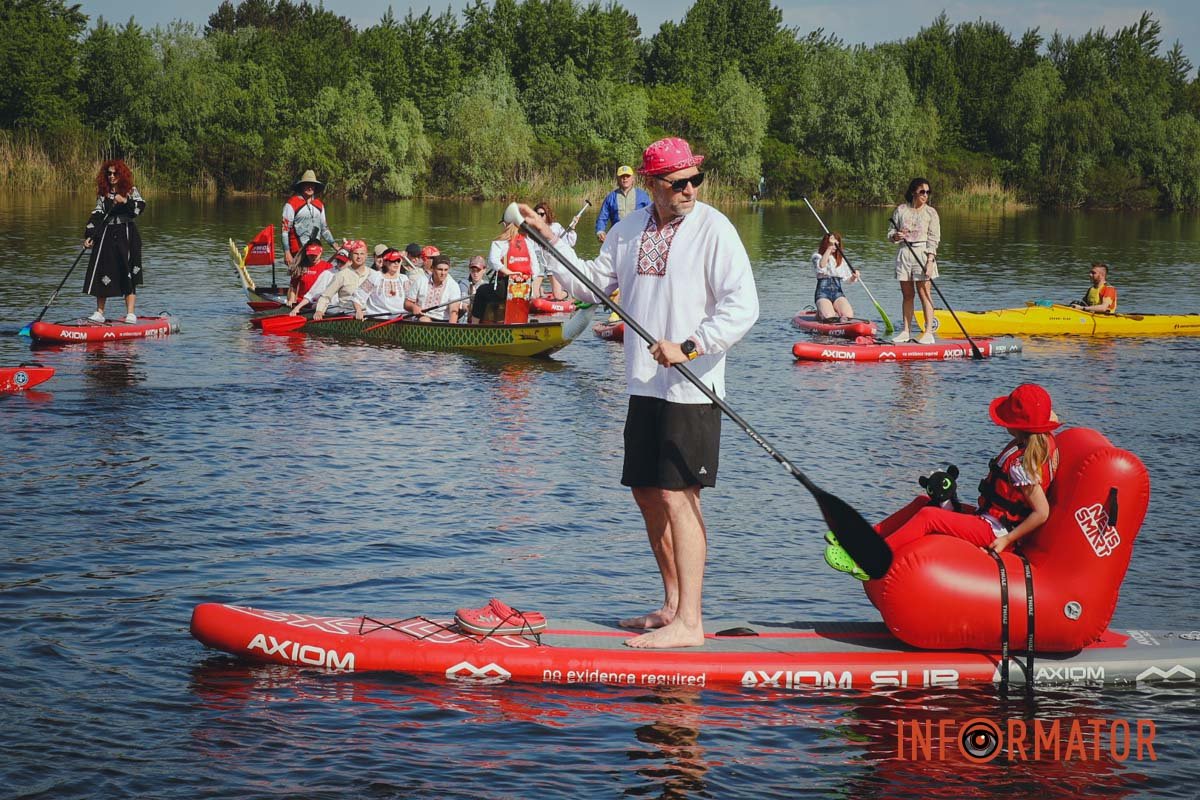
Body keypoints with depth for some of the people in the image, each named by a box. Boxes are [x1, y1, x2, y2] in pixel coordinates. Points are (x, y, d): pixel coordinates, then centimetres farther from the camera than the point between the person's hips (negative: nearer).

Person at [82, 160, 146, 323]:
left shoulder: (131, 190, 3)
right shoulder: (103, 193, 9)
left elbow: (140, 208, -10)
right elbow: (97, 215, 4)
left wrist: (125, 201, -24)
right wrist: (89, 235, -6)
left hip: (126, 236, -3)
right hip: (106, 236, 3)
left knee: (128, 275, -5)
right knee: (102, 273, 1)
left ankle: (130, 314, -4)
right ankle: (99, 312, 9)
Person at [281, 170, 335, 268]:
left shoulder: (319, 205, 14)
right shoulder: (291, 204, -4)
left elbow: (324, 229, 23)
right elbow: (284, 230, -6)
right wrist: (287, 253, -12)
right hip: (298, 252, -6)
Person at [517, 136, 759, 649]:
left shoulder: (713, 229, -9)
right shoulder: (631, 228, 11)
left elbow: (742, 307, -16)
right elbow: (592, 284, 20)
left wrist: (688, 347, -23)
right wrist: (549, 241, 12)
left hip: (691, 387, -7)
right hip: (645, 385, 7)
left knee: (676, 494, -10)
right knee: (647, 493, 12)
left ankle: (689, 623, -8)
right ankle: (673, 604, 25)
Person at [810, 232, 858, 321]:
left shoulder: (841, 259, 17)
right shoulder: (817, 256, 3)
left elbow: (850, 279, 11)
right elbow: (821, 266, -21)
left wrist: (854, 277, -13)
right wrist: (829, 248, -25)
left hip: (838, 292, 4)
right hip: (823, 293, -4)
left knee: (848, 315, -22)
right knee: (829, 316, -29)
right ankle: (820, 314, 6)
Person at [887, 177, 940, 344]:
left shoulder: (930, 212, 0)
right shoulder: (901, 210, 6)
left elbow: (933, 239, -3)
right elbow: (890, 232, 10)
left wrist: (930, 261, -13)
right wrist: (896, 236, -14)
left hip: (922, 253, -3)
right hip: (903, 253, 3)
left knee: (924, 293, -5)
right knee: (907, 294, 8)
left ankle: (929, 332, -4)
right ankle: (906, 331, 14)